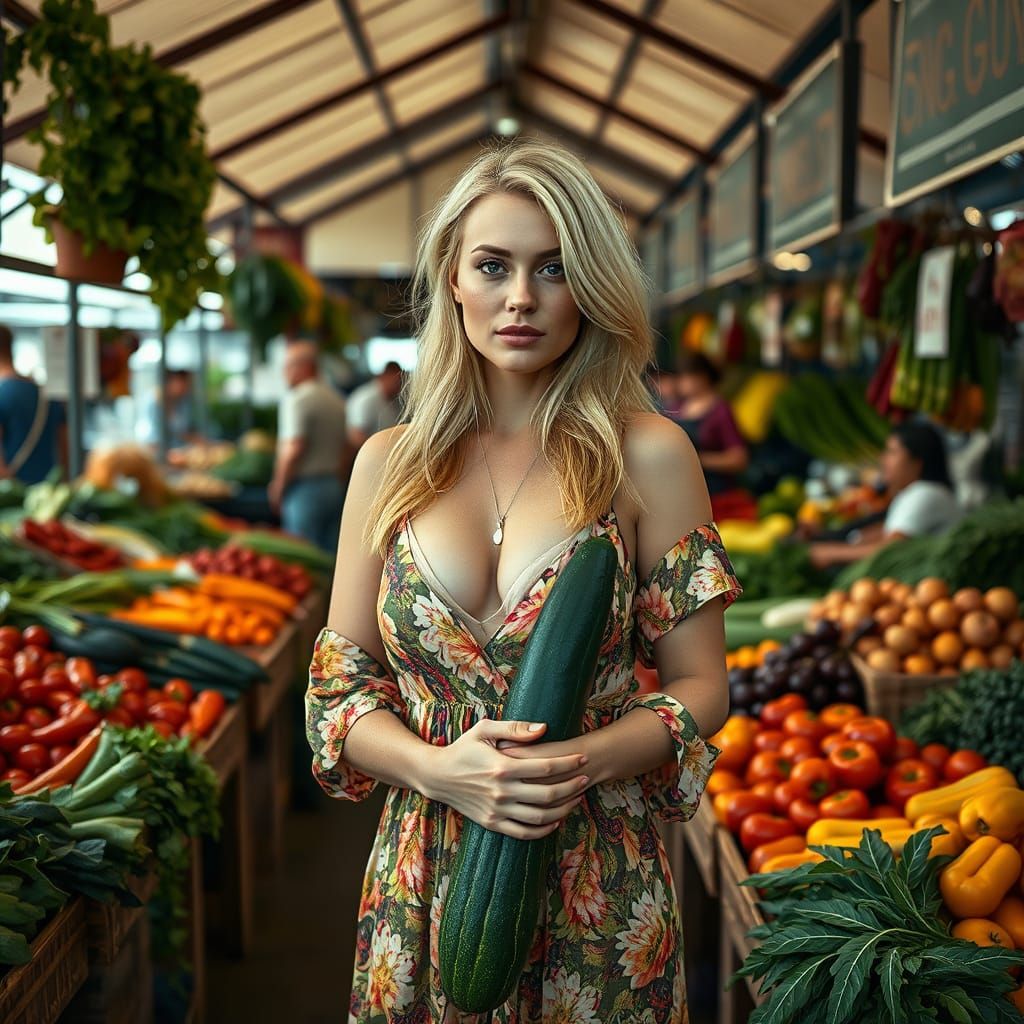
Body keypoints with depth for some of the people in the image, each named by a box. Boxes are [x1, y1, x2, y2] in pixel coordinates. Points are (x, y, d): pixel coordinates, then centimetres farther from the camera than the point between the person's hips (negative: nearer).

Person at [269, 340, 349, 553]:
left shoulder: (297, 399, -12)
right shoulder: (337, 400, 13)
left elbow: (293, 450, -18)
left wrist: (278, 487, -9)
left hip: (304, 489, -8)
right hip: (334, 486, 8)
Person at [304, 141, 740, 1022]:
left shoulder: (646, 456, -6)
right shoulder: (389, 463, 2)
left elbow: (701, 685, -3)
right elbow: (339, 681, 3)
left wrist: (584, 762, -21)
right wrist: (439, 769, -15)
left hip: (600, 884, -2)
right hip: (424, 878, 2)